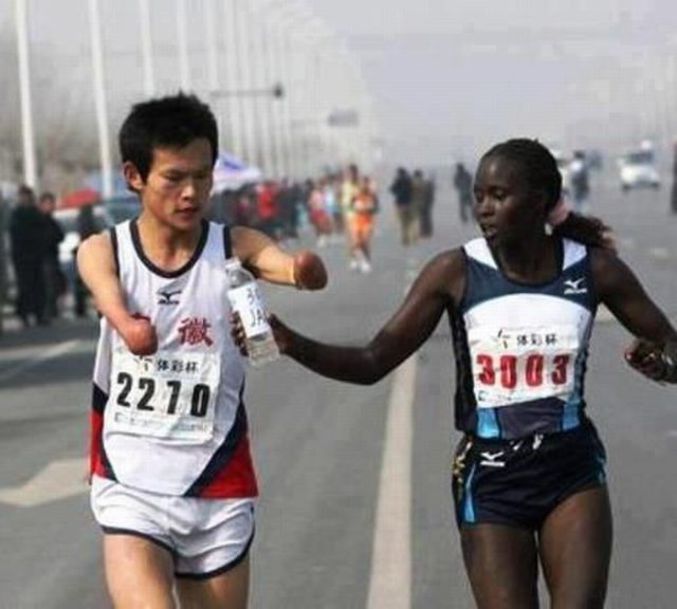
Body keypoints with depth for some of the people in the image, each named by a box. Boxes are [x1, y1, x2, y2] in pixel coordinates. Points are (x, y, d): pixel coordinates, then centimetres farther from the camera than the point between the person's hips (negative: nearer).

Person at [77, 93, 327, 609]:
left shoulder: (235, 248, -4)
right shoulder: (104, 251, -4)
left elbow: (305, 272, -24)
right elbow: (112, 302, -26)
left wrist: (306, 270, -48)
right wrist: (130, 326, -49)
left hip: (219, 492, 1)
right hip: (131, 488, -1)